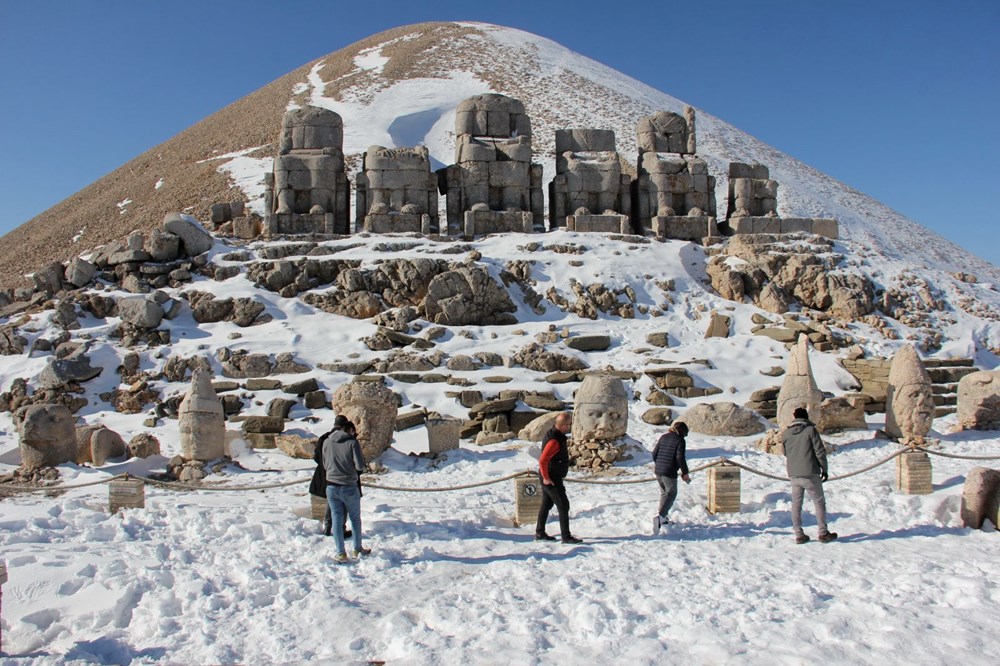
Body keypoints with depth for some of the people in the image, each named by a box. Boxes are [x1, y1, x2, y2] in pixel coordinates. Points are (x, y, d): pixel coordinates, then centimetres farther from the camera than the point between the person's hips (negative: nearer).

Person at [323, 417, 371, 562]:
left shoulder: (327, 442, 2)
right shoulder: (352, 442, -11)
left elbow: (325, 464, 11)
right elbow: (360, 466, -15)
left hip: (331, 487, 3)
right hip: (349, 487, -3)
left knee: (336, 520, 9)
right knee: (355, 518, 15)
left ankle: (341, 553, 9)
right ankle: (358, 549, 25)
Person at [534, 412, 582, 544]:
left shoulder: (554, 434, 5)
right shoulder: (554, 440, -27)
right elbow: (542, 460, -29)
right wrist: (546, 478, -21)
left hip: (550, 478, 10)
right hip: (551, 480, -10)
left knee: (546, 504, 17)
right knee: (563, 506, -2)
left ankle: (539, 533, 26)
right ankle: (566, 537, 5)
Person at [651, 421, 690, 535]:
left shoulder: (663, 437, 10)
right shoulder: (680, 441, -9)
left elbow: (654, 452, 12)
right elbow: (680, 458, -15)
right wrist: (685, 473, -5)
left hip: (658, 471, 7)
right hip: (669, 472, -7)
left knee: (664, 493, 21)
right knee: (671, 494, 3)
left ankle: (663, 518, 23)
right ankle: (660, 516, -16)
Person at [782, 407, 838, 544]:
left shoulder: (786, 433, 6)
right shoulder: (810, 430, -7)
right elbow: (820, 451, -8)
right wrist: (825, 469, 1)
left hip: (794, 475, 4)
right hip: (810, 474, -4)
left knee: (796, 504, 9)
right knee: (819, 502, 8)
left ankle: (799, 535, 9)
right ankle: (823, 533, 11)